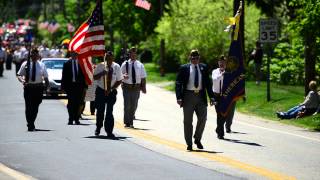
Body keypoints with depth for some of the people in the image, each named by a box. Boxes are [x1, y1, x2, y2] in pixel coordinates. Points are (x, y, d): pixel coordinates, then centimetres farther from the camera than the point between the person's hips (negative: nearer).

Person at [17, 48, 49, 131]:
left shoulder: (42, 65, 7)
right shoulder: (25, 64, 1)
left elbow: (45, 77, 10)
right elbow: (19, 75, 4)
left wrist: (47, 86, -2)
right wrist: (22, 80, -17)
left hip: (38, 87, 2)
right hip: (28, 87, -2)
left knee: (35, 106, 8)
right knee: (28, 106, -8)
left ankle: (31, 123, 26)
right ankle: (30, 125, -3)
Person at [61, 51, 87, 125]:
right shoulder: (67, 64, 4)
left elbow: (84, 75, 6)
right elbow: (64, 76, 4)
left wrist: (84, 86, 0)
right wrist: (63, 87, -3)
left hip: (79, 86, 1)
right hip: (70, 86, -1)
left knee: (78, 103, 2)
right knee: (71, 103, -2)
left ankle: (77, 119, 11)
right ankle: (71, 119, 4)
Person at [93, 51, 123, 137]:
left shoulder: (116, 67, -4)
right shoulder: (100, 66, -4)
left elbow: (119, 80, -2)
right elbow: (95, 77, -2)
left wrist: (111, 89, -12)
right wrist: (101, 74, -22)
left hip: (111, 92, -1)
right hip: (100, 91, 1)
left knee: (109, 111, -7)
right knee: (100, 110, 7)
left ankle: (109, 131, -4)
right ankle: (98, 128, 29)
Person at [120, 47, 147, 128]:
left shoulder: (140, 65, 7)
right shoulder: (125, 64, 3)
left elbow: (143, 77, 7)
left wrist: (144, 87, -1)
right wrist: (123, 75, -18)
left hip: (136, 87, 2)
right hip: (127, 87, -2)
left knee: (134, 106, 6)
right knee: (127, 105, -4)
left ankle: (131, 123, 17)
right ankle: (126, 122, 6)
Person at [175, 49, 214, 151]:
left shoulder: (203, 68, 10)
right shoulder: (184, 68, 2)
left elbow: (208, 83, 12)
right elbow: (178, 84, -1)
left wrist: (211, 97, 6)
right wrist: (179, 98, -11)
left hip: (201, 96, 2)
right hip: (188, 96, -2)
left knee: (202, 118, -3)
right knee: (188, 121, 1)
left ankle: (197, 139, 17)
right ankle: (189, 144, 8)